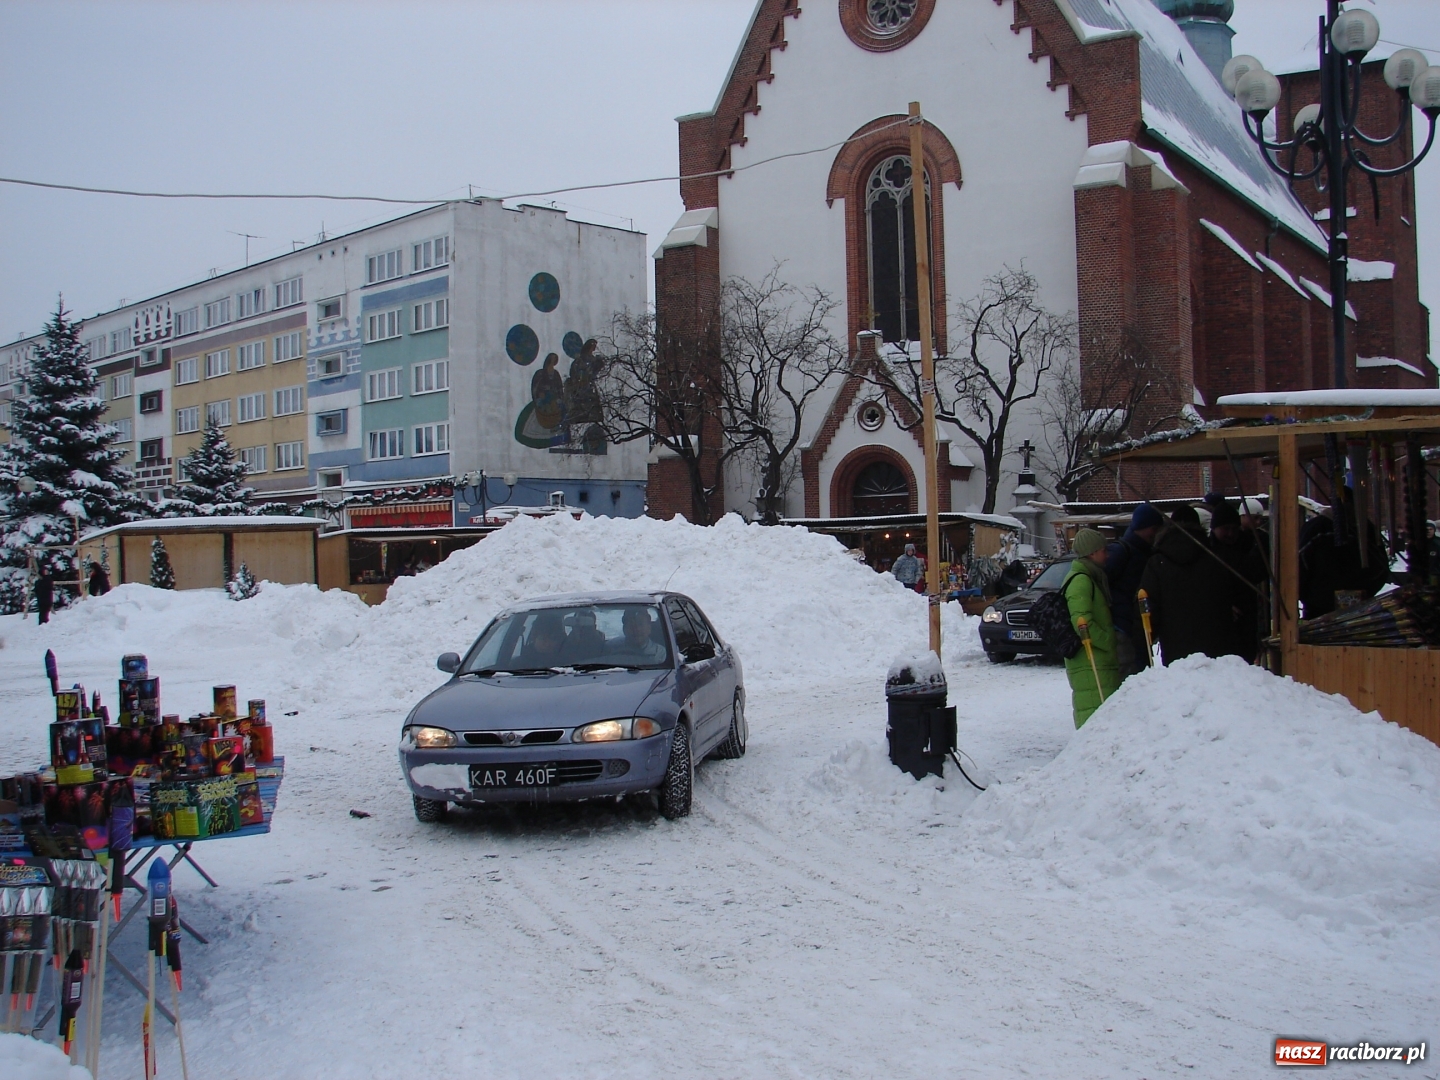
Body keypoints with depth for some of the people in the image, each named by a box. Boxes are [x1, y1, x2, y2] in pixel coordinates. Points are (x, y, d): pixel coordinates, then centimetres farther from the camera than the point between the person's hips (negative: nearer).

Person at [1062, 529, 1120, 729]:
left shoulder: (1094, 578, 22)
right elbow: (1081, 621, -21)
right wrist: (1109, 642, -16)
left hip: (1102, 662, 10)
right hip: (1090, 666, -10)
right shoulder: (1080, 580, -12)